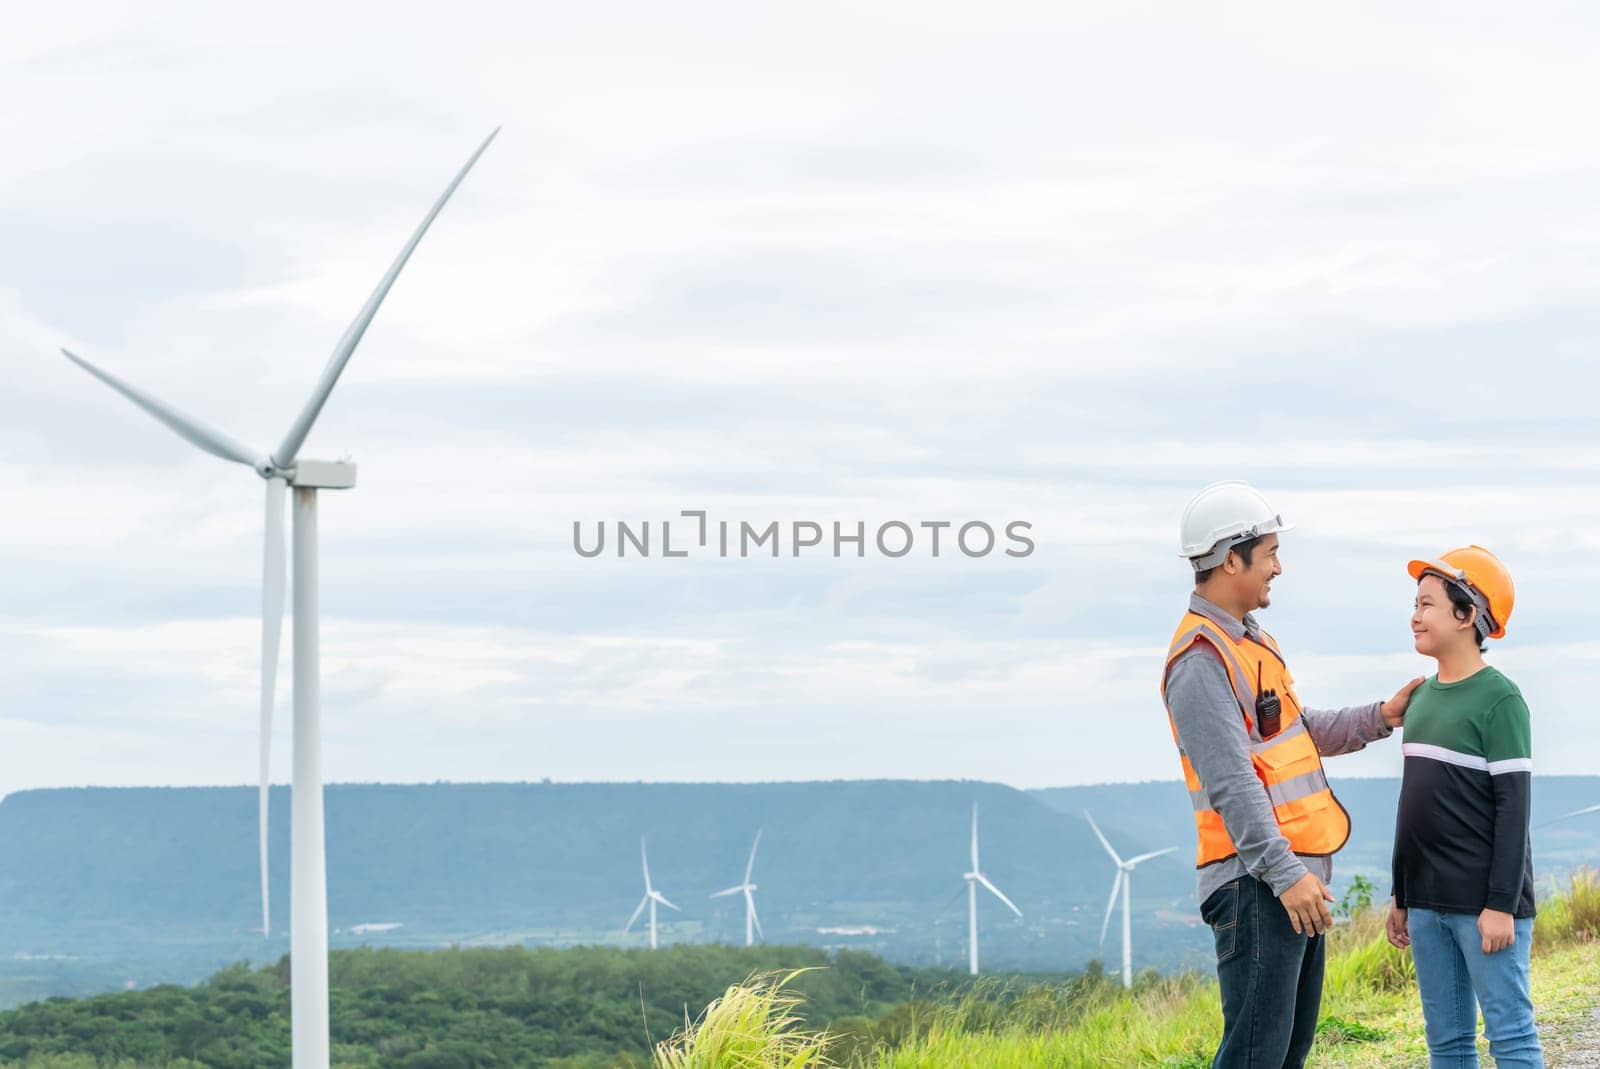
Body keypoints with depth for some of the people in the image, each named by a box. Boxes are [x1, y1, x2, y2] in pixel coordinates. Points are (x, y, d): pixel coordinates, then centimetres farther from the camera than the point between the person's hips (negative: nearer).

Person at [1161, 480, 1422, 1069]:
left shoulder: (1249, 640, 17)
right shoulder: (1201, 659, -17)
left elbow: (1297, 731, 29)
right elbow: (1232, 783, -23)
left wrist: (1377, 718, 18)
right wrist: (1285, 875, -25)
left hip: (1298, 872, 11)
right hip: (1255, 883, -11)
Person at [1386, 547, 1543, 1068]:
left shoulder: (1499, 699, -10)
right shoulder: (1423, 697, 13)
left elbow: (1513, 807, -13)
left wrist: (1502, 904, -17)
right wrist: (1401, 895, 19)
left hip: (1483, 903, -8)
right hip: (1428, 903, 8)